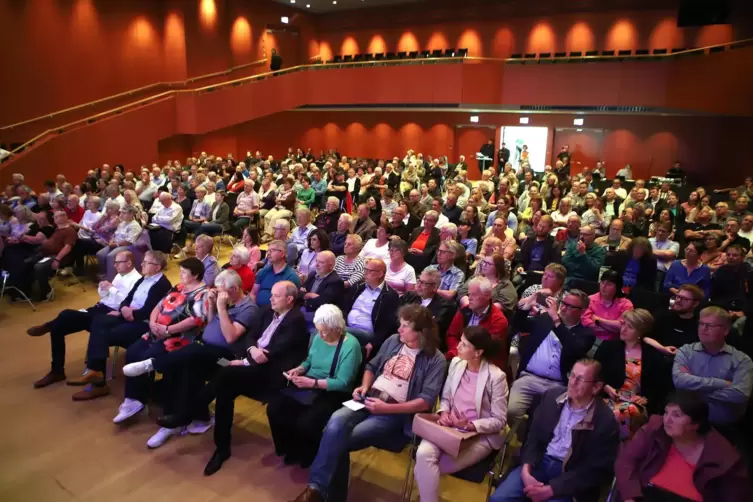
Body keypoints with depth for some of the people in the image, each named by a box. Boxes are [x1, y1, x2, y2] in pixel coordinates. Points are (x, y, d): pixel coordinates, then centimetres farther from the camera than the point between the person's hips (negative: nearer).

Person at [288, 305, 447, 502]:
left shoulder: (435, 360, -7)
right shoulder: (393, 341, 10)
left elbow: (426, 402, -14)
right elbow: (372, 366, 23)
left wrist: (386, 408, -18)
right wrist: (364, 386, 1)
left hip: (395, 413, -5)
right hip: (368, 399, 5)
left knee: (339, 440, -24)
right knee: (336, 422, -28)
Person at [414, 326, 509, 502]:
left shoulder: (496, 377, -15)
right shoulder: (456, 363, 1)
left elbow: (499, 421, -10)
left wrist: (470, 425, -23)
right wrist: (443, 412, -10)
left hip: (481, 435, -5)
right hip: (450, 427, 5)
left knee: (423, 469, -20)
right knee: (423, 454, -27)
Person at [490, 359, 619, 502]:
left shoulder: (605, 421, -13)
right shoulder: (551, 396, -1)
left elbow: (594, 471, -11)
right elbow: (534, 437, 4)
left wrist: (551, 489, -17)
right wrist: (526, 471, -13)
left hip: (569, 475, -3)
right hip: (540, 462, 3)